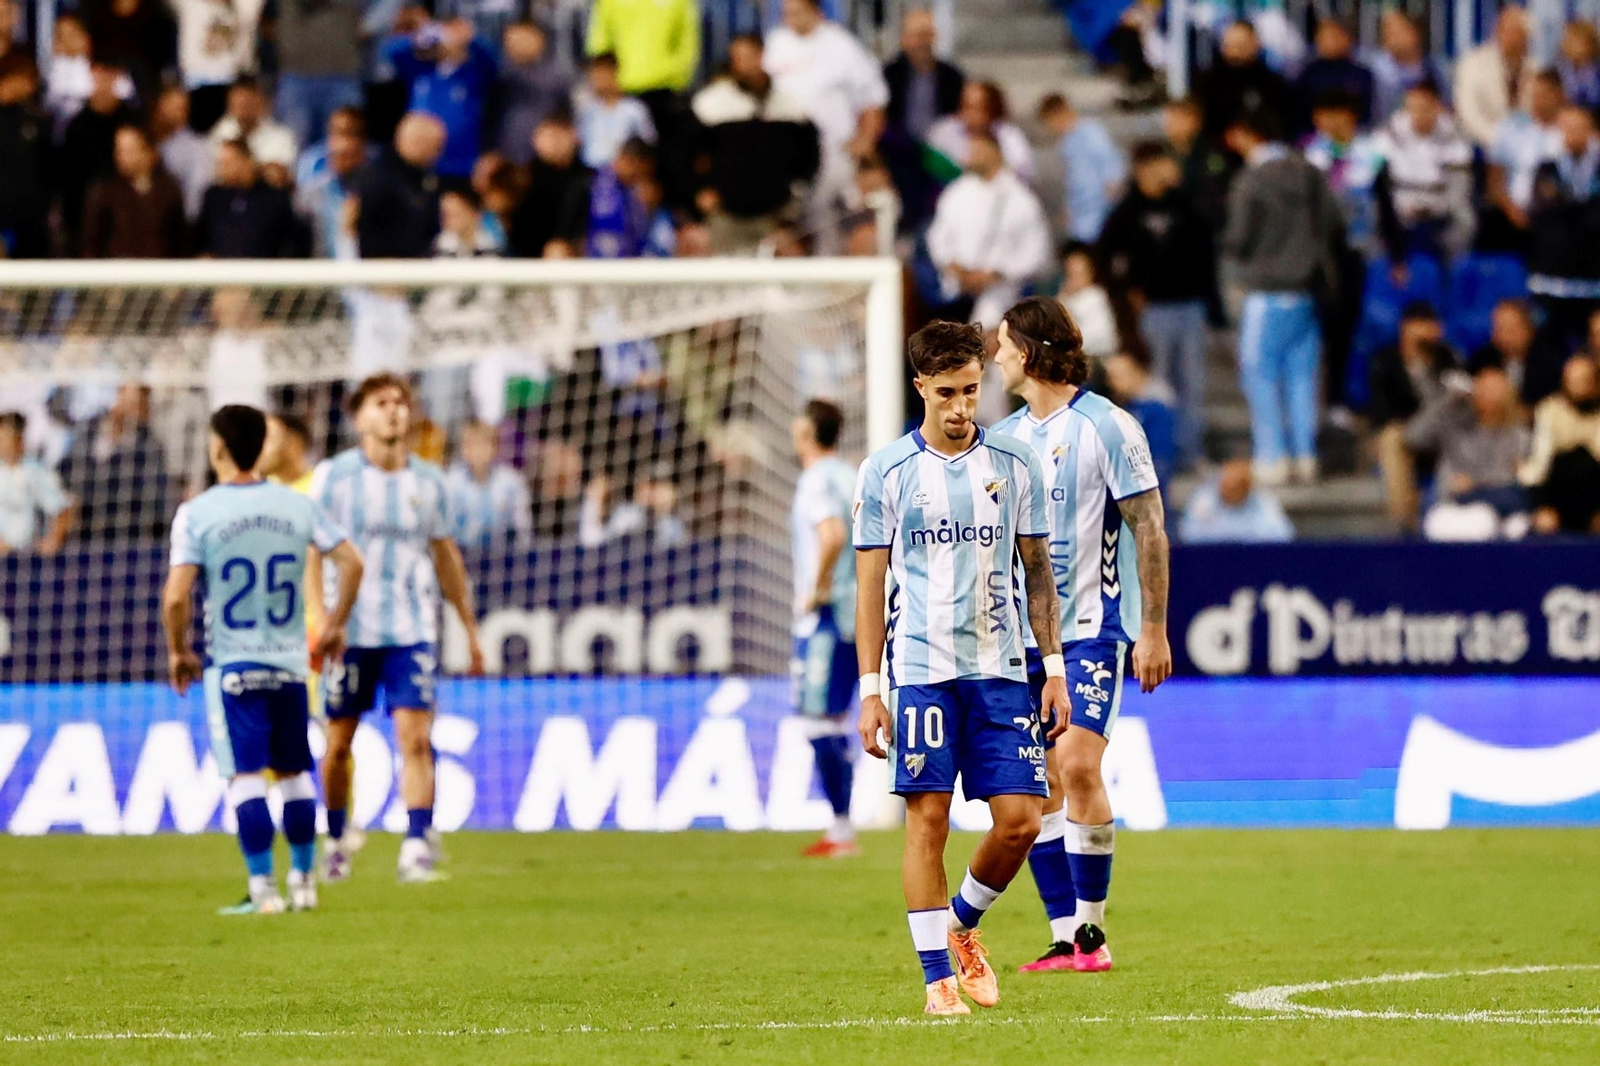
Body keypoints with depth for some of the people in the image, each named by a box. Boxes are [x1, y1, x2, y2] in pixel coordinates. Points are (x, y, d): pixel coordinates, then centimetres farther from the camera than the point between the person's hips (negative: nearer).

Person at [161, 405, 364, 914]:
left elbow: (176, 596, -14)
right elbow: (351, 561, 2)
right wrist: (334, 625, 14)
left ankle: (263, 887, -6)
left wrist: (178, 651, 1)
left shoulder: (196, 514, -9)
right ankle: (303, 881, 19)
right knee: (295, 772, 15)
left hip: (231, 664, -4)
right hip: (289, 662, 4)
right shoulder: (296, 506, 2)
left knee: (245, 776, -2)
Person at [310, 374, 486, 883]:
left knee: (415, 737, -12)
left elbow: (446, 556, 18)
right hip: (350, 630, -1)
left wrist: (469, 628, 19)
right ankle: (335, 841, 24)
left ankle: (418, 844, -16)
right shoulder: (334, 475, -1)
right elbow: (312, 552, -2)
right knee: (339, 742, 6)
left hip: (412, 630, 1)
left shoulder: (429, 481, 8)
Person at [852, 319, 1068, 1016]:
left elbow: (1037, 571, 13)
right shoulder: (886, 472, 1)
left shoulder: (1015, 464, 7)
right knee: (928, 820, -5)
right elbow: (870, 585, 3)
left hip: (1001, 670, 2)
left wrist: (1055, 669, 6)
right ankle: (938, 974, 2)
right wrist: (870, 690, -2)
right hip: (921, 669, -2)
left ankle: (962, 924, 23)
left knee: (1021, 820, -3)